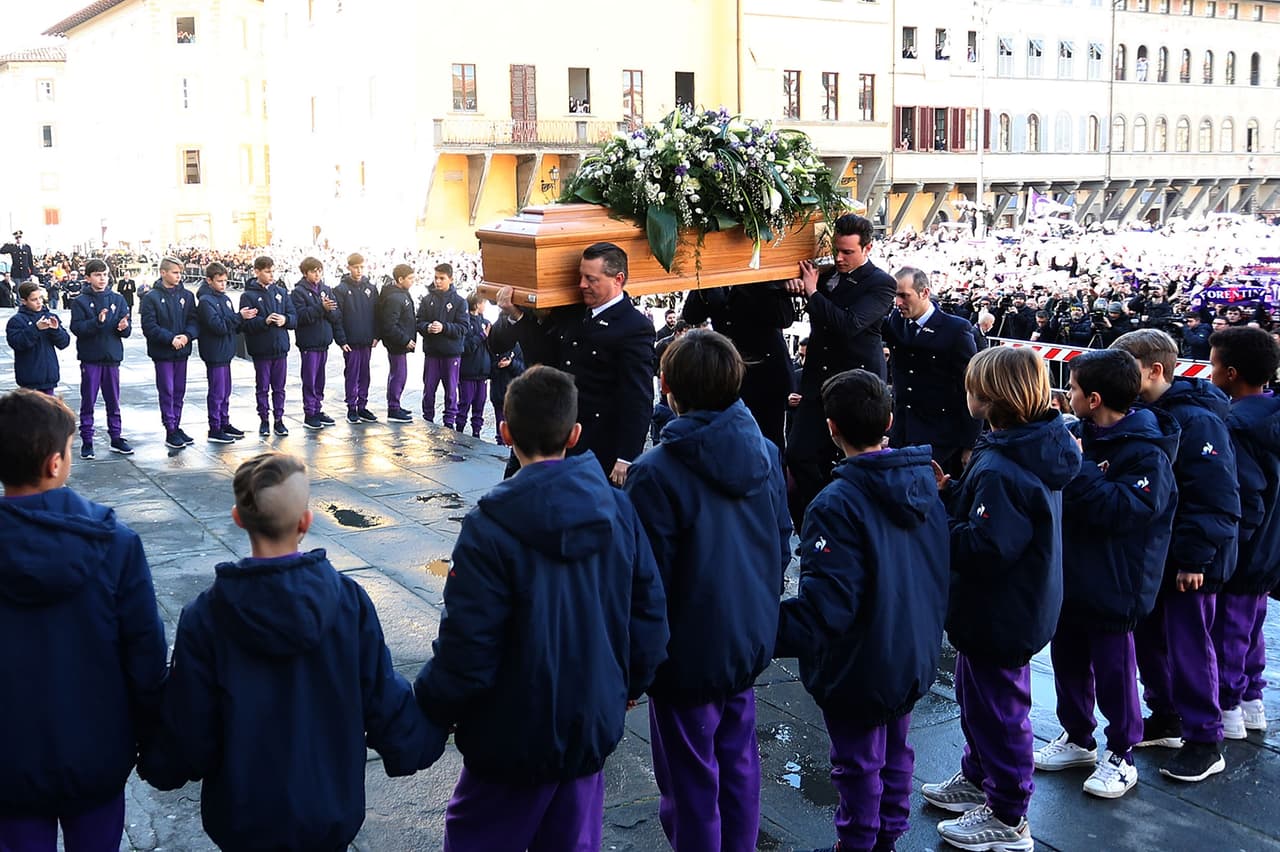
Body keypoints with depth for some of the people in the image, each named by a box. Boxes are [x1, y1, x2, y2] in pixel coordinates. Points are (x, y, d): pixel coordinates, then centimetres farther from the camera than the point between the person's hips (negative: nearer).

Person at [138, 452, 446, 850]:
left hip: (243, 816, 0)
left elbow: (188, 726, -11)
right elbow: (384, 698, -8)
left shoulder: (205, 617, -18)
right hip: (331, 808, 1)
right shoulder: (348, 600, -16)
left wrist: (157, 765, 11)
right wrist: (419, 742, 11)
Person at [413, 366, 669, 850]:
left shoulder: (490, 529, -22)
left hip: (515, 741, -4)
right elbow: (651, 617, 0)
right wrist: (630, 685, 18)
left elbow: (466, 652, -21)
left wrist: (427, 707, -2)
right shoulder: (617, 510, -7)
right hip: (595, 728, 5)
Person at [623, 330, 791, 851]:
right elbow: (782, 548, 7)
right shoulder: (766, 453, -3)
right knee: (738, 761, 22)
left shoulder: (656, 474, -23)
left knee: (691, 782, 9)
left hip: (690, 652, -6)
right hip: (751, 641, 6)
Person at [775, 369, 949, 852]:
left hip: (860, 666, -7)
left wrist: (770, 636, -25)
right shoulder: (924, 480, -4)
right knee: (896, 752, 23)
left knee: (858, 763, 12)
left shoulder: (837, 505, -27)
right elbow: (939, 568, 7)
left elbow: (826, 605, -31)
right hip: (915, 655, 7)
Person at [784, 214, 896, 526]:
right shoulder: (827, 273, 10)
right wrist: (796, 284, 0)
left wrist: (813, 292, -15)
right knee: (798, 455, 0)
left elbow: (849, 325, -23)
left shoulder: (881, 284, -9)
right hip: (819, 381, 6)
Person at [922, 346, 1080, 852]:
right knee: (976, 694, 27)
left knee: (996, 706, 6)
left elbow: (986, 548, -33)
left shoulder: (999, 469, -30)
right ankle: (979, 777, 46)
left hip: (1000, 616, -10)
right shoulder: (1035, 449, 1)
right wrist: (949, 493, 1)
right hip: (1013, 606, 10)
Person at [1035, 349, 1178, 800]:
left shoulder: (1146, 452, -20)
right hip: (1070, 575, 8)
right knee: (1067, 661, 19)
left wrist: (1078, 466, -30)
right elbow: (1063, 493, 13)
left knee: (1113, 670, 5)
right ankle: (1077, 739, 37)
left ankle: (1121, 757, 22)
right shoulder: (1082, 433, 3)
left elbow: (1128, 509, -31)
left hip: (1112, 585, -8)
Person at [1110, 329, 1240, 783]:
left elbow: (1216, 498, -23)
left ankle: (1204, 742, 13)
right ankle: (1165, 718, 33)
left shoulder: (1196, 420, -20)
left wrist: (1194, 558, -22)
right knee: (1149, 638, 17)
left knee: (1188, 646, 0)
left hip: (1189, 561, -8)